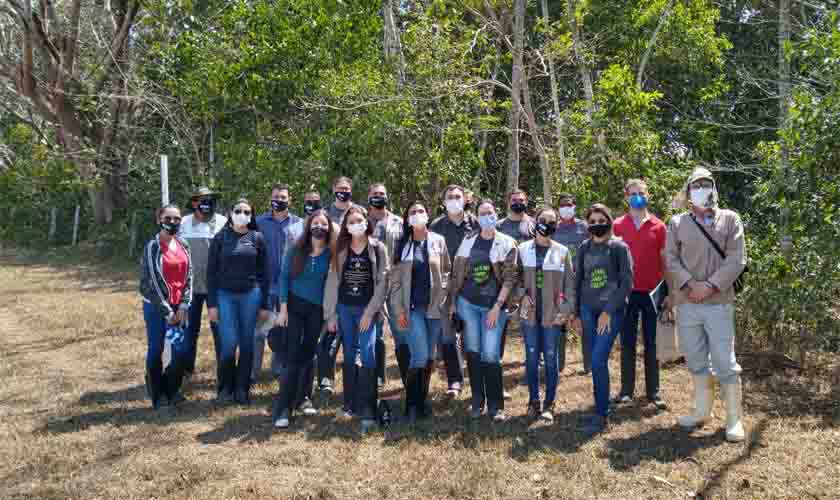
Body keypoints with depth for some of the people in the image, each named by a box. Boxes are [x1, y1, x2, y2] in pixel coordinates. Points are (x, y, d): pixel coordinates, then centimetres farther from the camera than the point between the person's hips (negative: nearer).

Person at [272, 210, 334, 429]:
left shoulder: (331, 253, -1)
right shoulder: (295, 250, -3)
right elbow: (284, 278, -3)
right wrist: (283, 308, -9)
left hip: (317, 310, 2)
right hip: (294, 306, -2)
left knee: (308, 354, 10)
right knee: (293, 357, -6)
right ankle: (283, 408, -5)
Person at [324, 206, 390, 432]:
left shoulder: (378, 249, -1)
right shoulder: (341, 250, 7)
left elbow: (382, 282, -5)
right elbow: (332, 281, 6)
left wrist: (370, 312, -11)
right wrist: (330, 314, 1)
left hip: (367, 309, -3)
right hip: (344, 308, 3)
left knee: (367, 353, -13)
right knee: (349, 354, 9)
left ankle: (367, 411, -12)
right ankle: (350, 404, 19)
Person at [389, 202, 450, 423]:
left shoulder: (438, 241, 6)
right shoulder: (402, 245, 4)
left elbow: (447, 271, 9)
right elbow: (395, 279, 3)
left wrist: (442, 295, -3)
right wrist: (399, 309, -4)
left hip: (434, 307, 2)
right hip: (412, 307, -2)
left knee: (429, 358, 7)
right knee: (420, 357, -12)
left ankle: (421, 402, 22)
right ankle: (412, 405, 3)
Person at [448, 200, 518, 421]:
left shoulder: (507, 243, 0)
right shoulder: (468, 241, 8)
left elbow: (510, 278, -6)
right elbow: (457, 274, 11)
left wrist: (497, 306, -12)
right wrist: (452, 301, 8)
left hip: (493, 306, -3)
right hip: (467, 302, 3)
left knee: (490, 355, -7)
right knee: (473, 352, 6)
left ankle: (496, 406, 7)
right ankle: (477, 402, 18)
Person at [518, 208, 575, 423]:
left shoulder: (562, 251, 1)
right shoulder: (523, 249, 2)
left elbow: (569, 283, 2)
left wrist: (568, 309, -6)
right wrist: (521, 296, -8)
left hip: (552, 314, -1)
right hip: (530, 312, 1)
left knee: (550, 358, 3)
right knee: (531, 357, 7)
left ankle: (549, 404, 14)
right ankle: (533, 400, 20)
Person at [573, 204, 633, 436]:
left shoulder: (619, 247, -4)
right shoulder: (584, 249, 8)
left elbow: (627, 282, -7)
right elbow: (578, 281, 13)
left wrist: (609, 311, -12)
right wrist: (576, 313, 11)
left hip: (612, 311, -4)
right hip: (588, 310, 4)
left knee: (598, 361, -12)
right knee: (597, 362, 8)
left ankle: (601, 416, -1)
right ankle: (600, 409, 19)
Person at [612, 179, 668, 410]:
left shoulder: (658, 226, 2)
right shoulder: (618, 225, 2)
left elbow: (664, 260, 5)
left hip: (652, 291, 0)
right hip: (627, 291, 0)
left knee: (652, 343, 7)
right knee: (627, 343, 7)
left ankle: (653, 391, 16)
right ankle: (626, 389, 15)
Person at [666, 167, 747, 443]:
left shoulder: (730, 219, 4)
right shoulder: (677, 222, 8)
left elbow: (737, 259, -4)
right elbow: (671, 259, 1)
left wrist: (711, 285, -14)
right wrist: (690, 285, -12)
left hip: (719, 302, -2)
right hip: (686, 303, 2)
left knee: (725, 362, -2)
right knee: (696, 360, 12)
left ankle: (734, 418, 11)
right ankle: (702, 411, 26)